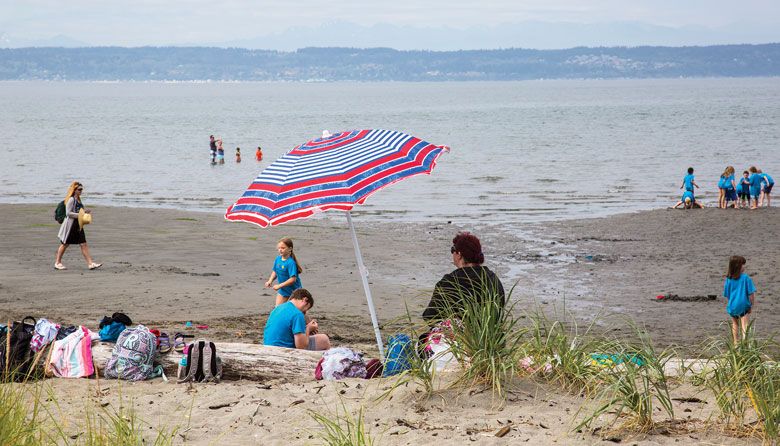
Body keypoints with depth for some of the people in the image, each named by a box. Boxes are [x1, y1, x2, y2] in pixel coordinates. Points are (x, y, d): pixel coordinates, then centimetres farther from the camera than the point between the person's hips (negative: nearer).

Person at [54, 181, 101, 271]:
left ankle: (90, 263, -3)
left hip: (78, 225, 8)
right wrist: (79, 215, -22)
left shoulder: (78, 199, 12)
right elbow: (68, 213, -20)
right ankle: (57, 263, 17)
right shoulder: (71, 200, -14)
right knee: (65, 244, 4)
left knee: (83, 244, 1)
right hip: (70, 225, -8)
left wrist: (85, 212, 7)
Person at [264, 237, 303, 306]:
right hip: (283, 290, 7)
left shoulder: (291, 262, -27)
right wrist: (270, 281, -7)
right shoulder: (278, 259, -4)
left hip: (294, 290, -7)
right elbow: (275, 272, 11)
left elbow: (293, 279, -31)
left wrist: (279, 286, -28)